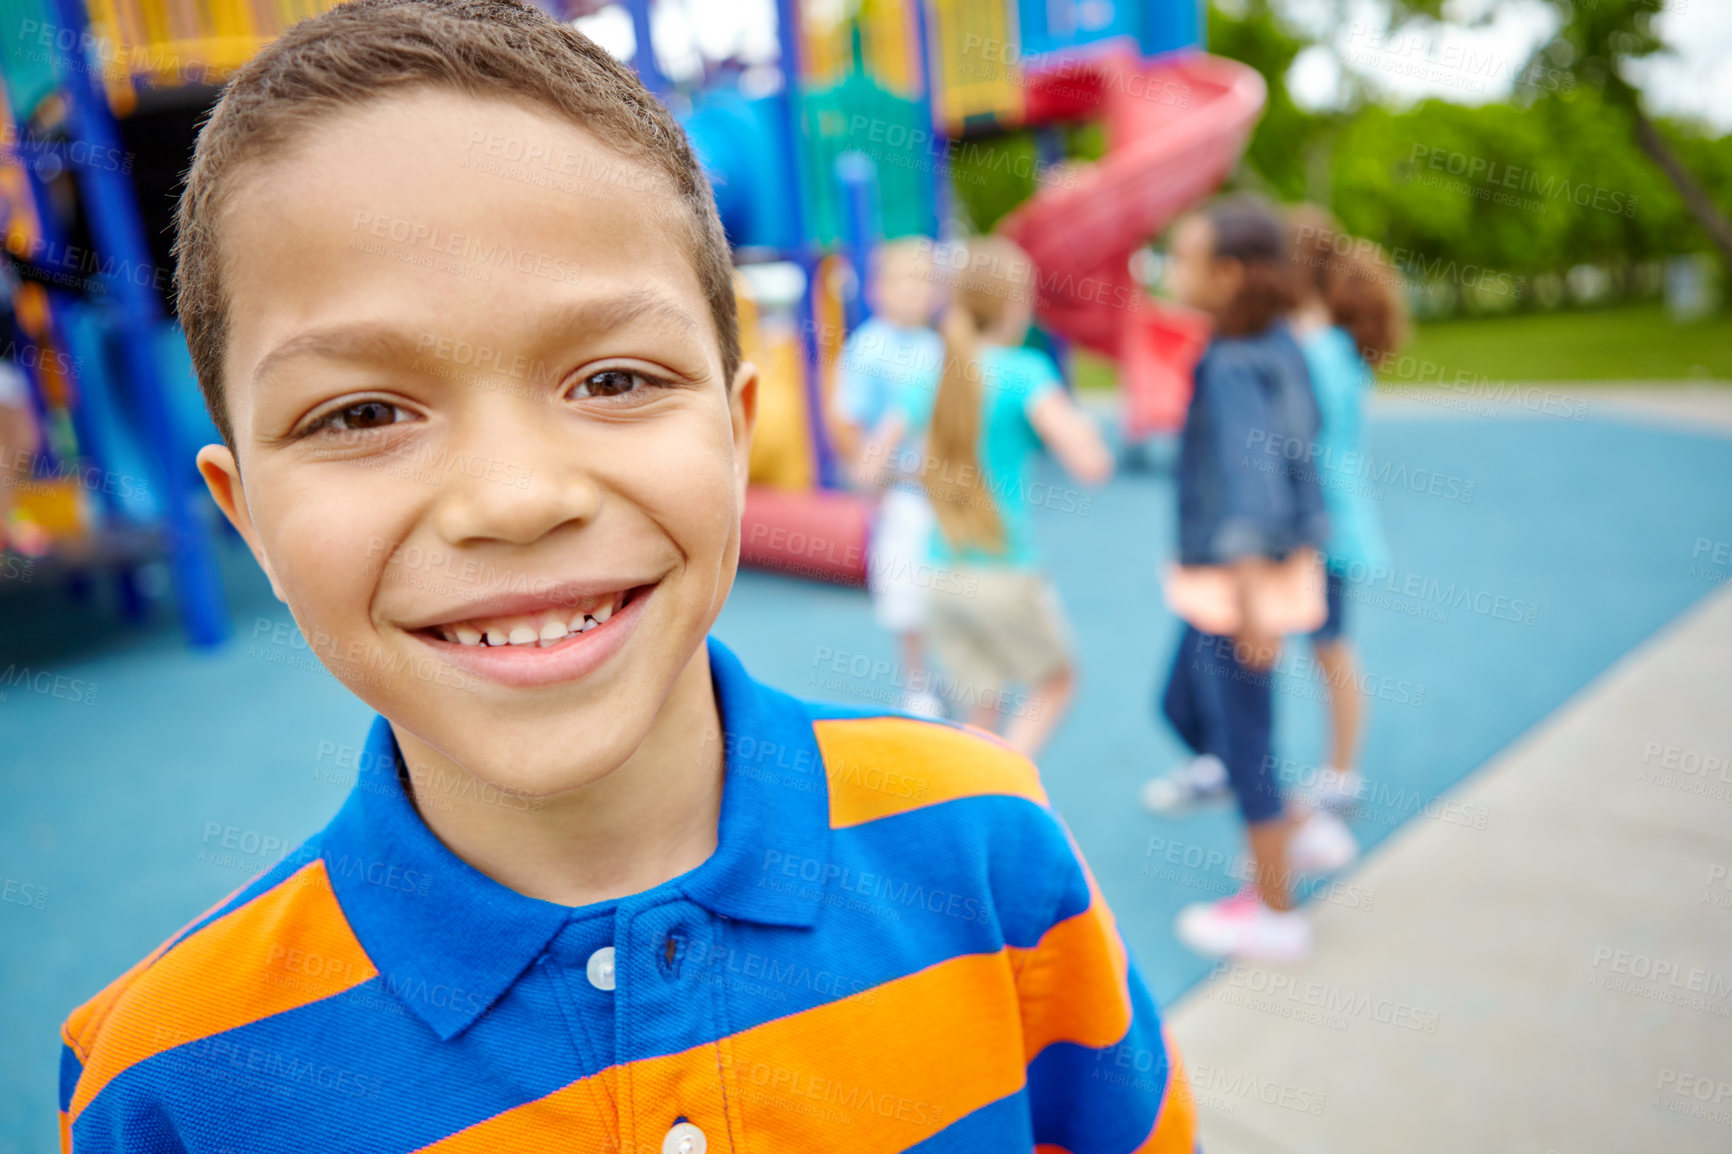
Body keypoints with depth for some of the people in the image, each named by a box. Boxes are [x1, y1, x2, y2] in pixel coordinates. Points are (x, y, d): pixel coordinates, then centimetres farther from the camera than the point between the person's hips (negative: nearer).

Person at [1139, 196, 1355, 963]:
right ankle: (1303, 829, 35)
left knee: (1242, 741, 5)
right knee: (1184, 707, 24)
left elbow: (1250, 477, -28)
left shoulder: (1229, 368, -21)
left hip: (1237, 582, -9)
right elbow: (1305, 433, 15)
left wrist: (1251, 599, -30)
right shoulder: (1279, 347, 6)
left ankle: (1273, 912, 24)